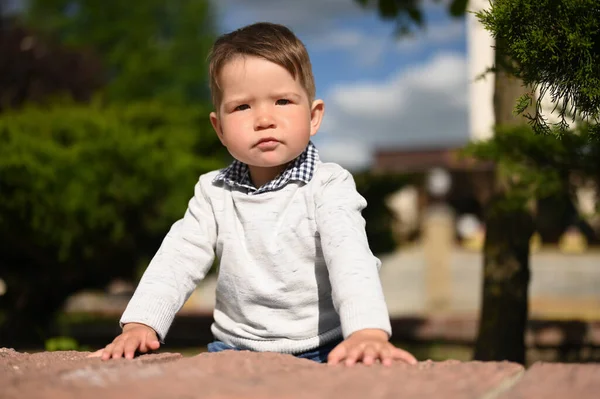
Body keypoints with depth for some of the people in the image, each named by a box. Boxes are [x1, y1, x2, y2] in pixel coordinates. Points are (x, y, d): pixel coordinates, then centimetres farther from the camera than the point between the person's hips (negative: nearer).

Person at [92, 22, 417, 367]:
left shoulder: (328, 186, -7)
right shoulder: (215, 192, 6)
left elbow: (351, 258, -22)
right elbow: (178, 258, 2)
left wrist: (369, 332, -40)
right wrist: (140, 324, -15)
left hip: (322, 351, -3)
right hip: (235, 349, 3)